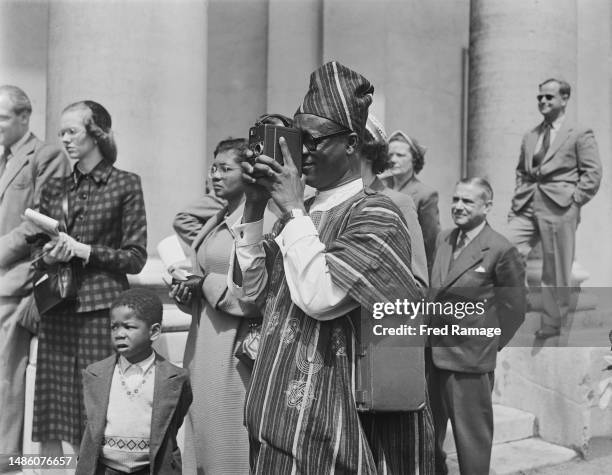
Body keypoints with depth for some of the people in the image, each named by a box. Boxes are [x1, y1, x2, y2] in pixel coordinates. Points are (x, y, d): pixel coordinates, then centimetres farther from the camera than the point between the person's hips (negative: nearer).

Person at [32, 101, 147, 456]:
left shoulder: (125, 184, 1)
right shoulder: (55, 188, 14)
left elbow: (136, 257, -2)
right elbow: (36, 253, 18)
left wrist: (83, 250, -12)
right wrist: (47, 257, -4)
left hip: (100, 309, -4)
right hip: (56, 311, 4)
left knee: (94, 423, -3)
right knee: (52, 421, 3)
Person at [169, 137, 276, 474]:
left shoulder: (262, 220, -12)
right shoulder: (216, 221, 15)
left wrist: (207, 284, -14)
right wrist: (186, 293, 5)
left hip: (234, 351, -8)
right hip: (203, 347, 8)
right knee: (202, 441, 13)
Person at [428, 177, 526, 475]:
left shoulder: (502, 250, -11)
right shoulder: (443, 240, 8)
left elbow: (514, 308, -6)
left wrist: (488, 345, -1)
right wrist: (429, 334, 8)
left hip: (469, 359, -7)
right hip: (432, 353, 7)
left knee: (472, 435, 5)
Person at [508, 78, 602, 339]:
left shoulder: (580, 134, 2)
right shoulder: (530, 136, 18)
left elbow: (592, 174, -3)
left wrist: (573, 201, -9)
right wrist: (516, 202, 11)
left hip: (558, 209, -5)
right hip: (526, 207, 5)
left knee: (556, 271, 2)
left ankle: (552, 326, 15)